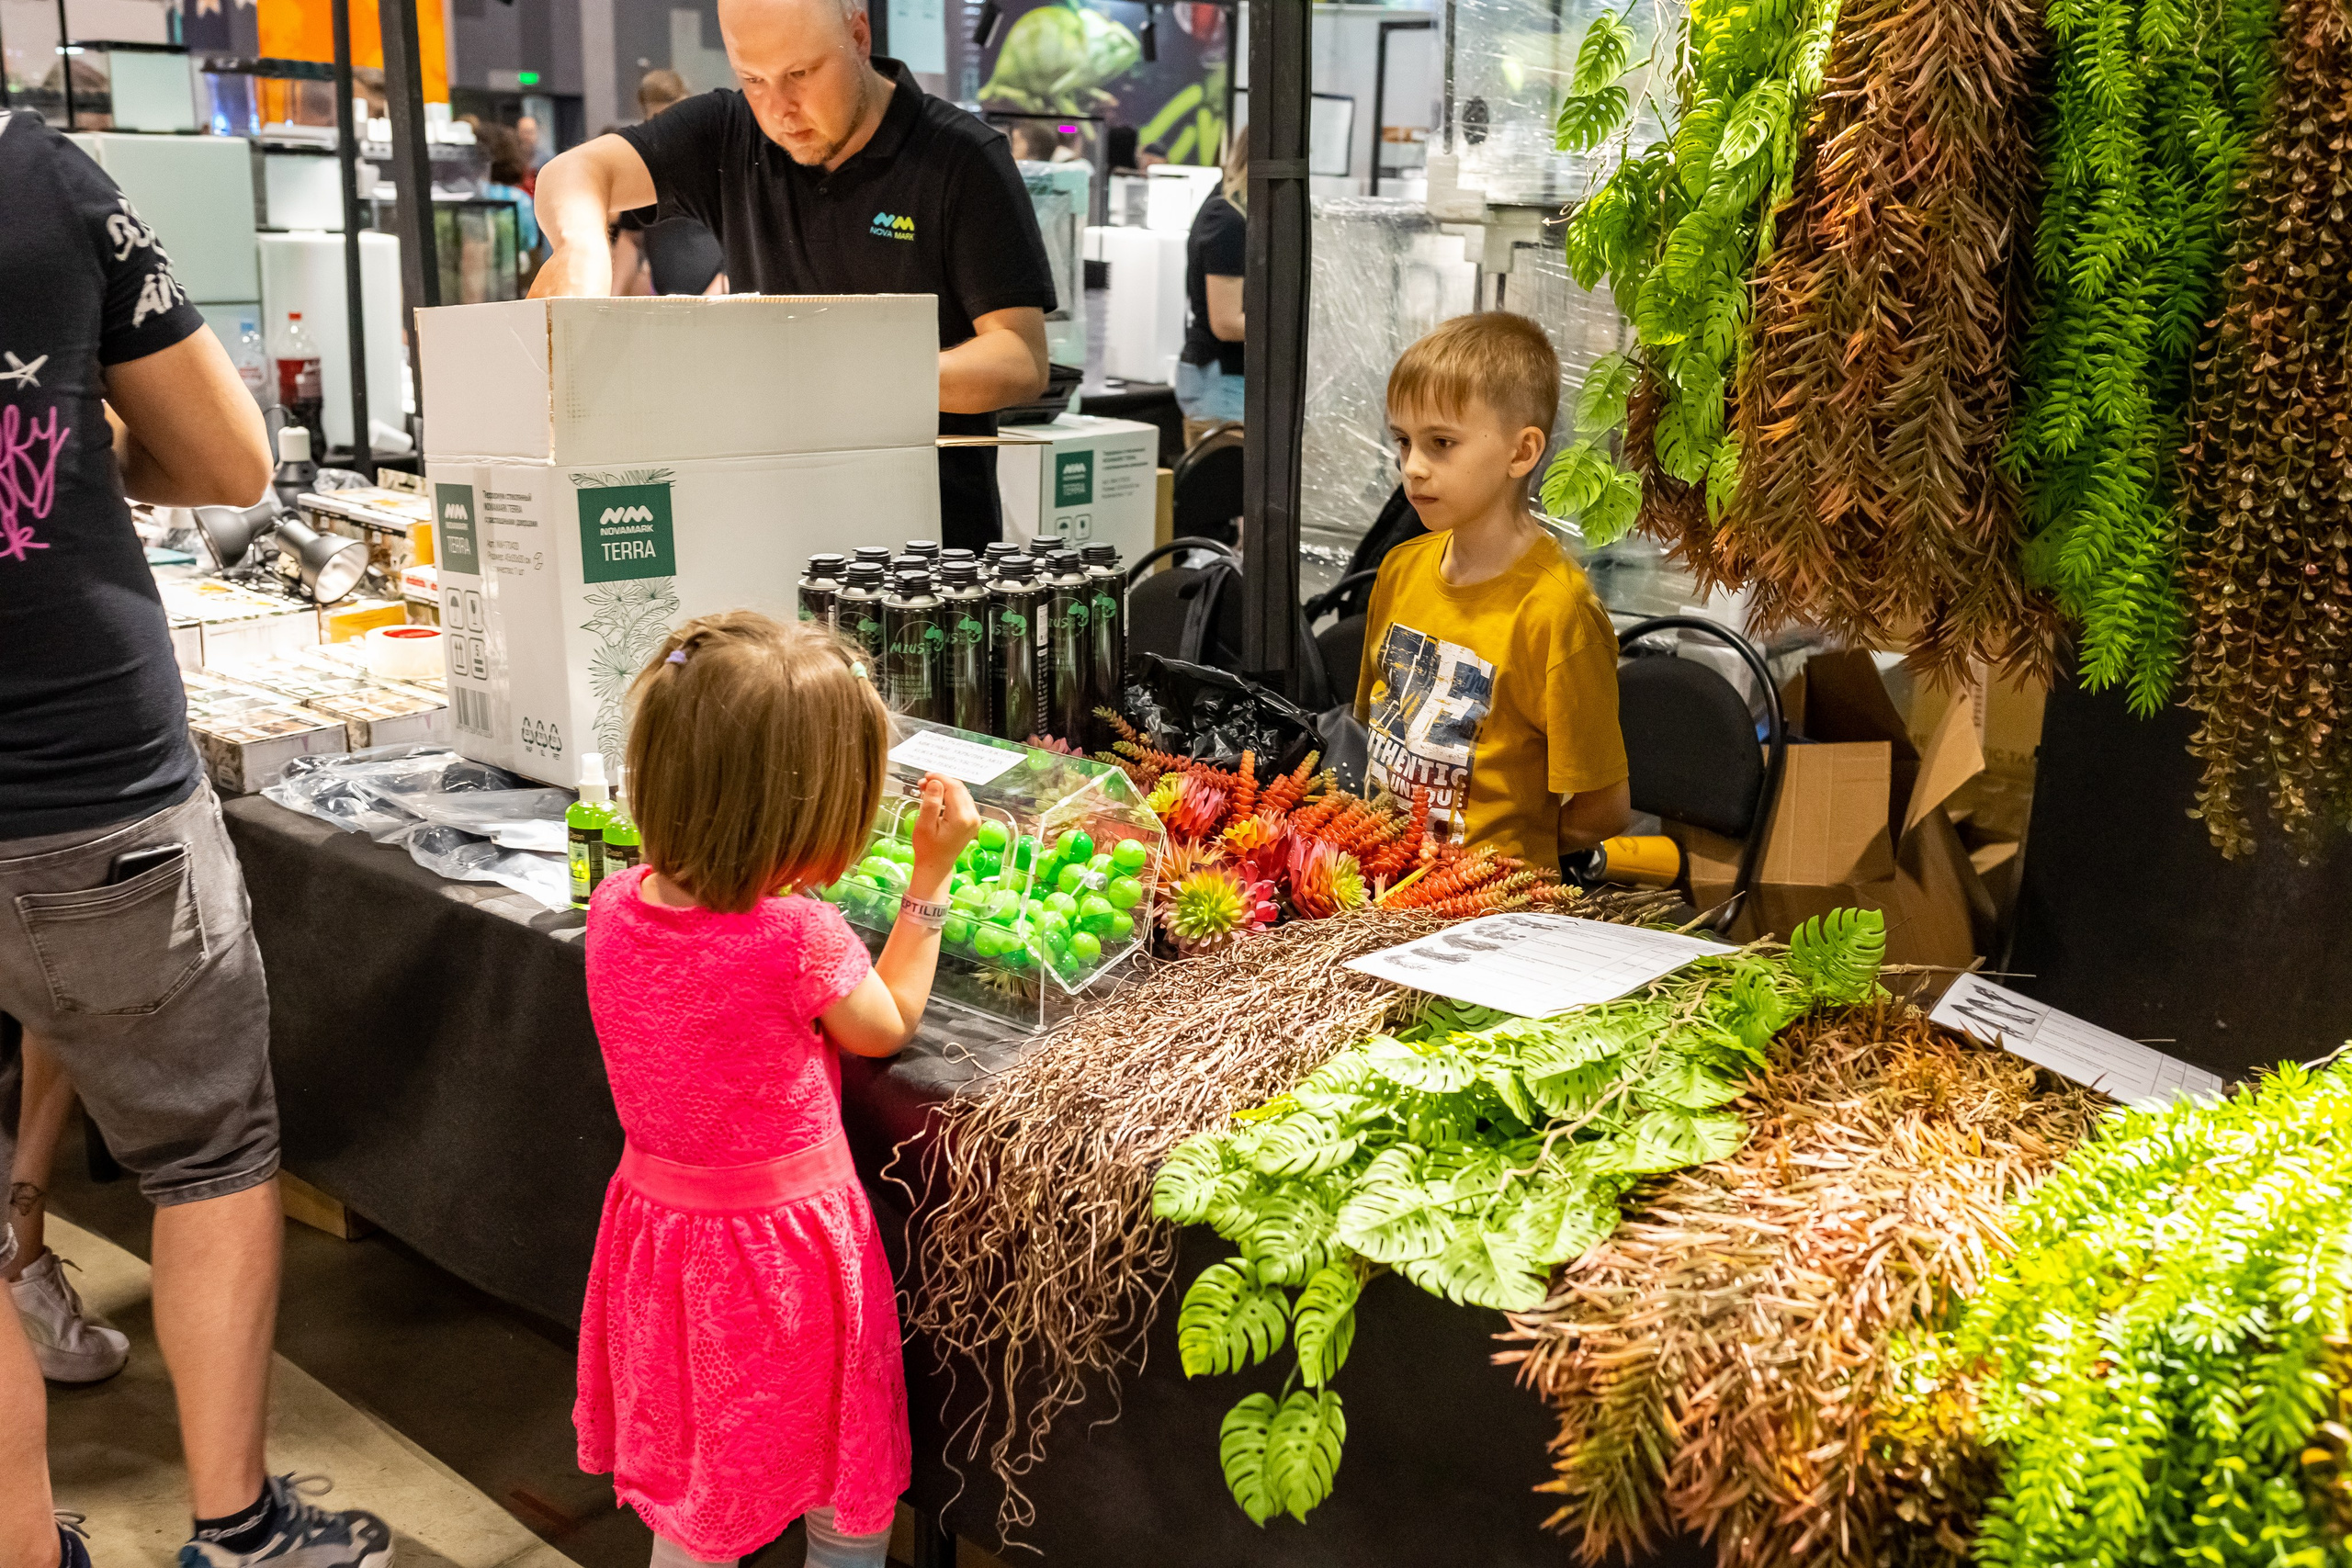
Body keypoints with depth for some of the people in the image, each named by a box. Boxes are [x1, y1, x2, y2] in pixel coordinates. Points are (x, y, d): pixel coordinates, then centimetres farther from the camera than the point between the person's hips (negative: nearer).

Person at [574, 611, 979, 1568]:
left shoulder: (615, 906, -10)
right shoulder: (798, 937, -27)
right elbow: (889, 1025, -6)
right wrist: (932, 874, -4)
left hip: (661, 1231, 6)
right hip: (788, 1245, -6)